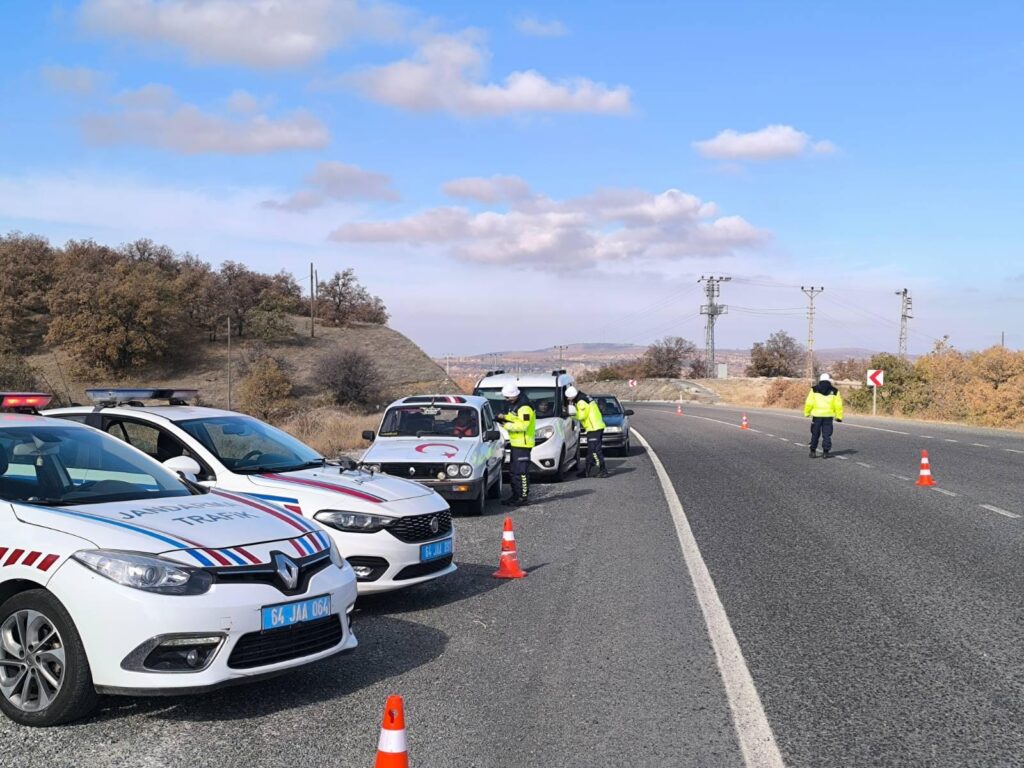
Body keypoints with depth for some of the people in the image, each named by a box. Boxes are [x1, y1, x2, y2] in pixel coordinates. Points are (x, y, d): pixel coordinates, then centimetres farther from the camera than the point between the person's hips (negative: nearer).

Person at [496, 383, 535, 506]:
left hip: (523, 444, -11)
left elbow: (523, 425, -24)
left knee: (521, 472, -10)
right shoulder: (514, 405, 16)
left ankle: (524, 497, -7)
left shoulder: (524, 407, -17)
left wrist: (507, 425, -17)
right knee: (513, 471, 15)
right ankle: (516, 496, 22)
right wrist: (505, 417, 5)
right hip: (515, 443, 11)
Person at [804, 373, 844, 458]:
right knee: (826, 434, 5)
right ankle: (825, 452, 1)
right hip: (828, 416, 0)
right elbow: (838, 405, 3)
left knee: (815, 434, 10)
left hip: (817, 414, 0)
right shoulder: (834, 391, 4)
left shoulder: (814, 389, 1)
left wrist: (807, 412, 8)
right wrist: (839, 416, 9)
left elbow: (809, 403, -1)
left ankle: (813, 451, 10)